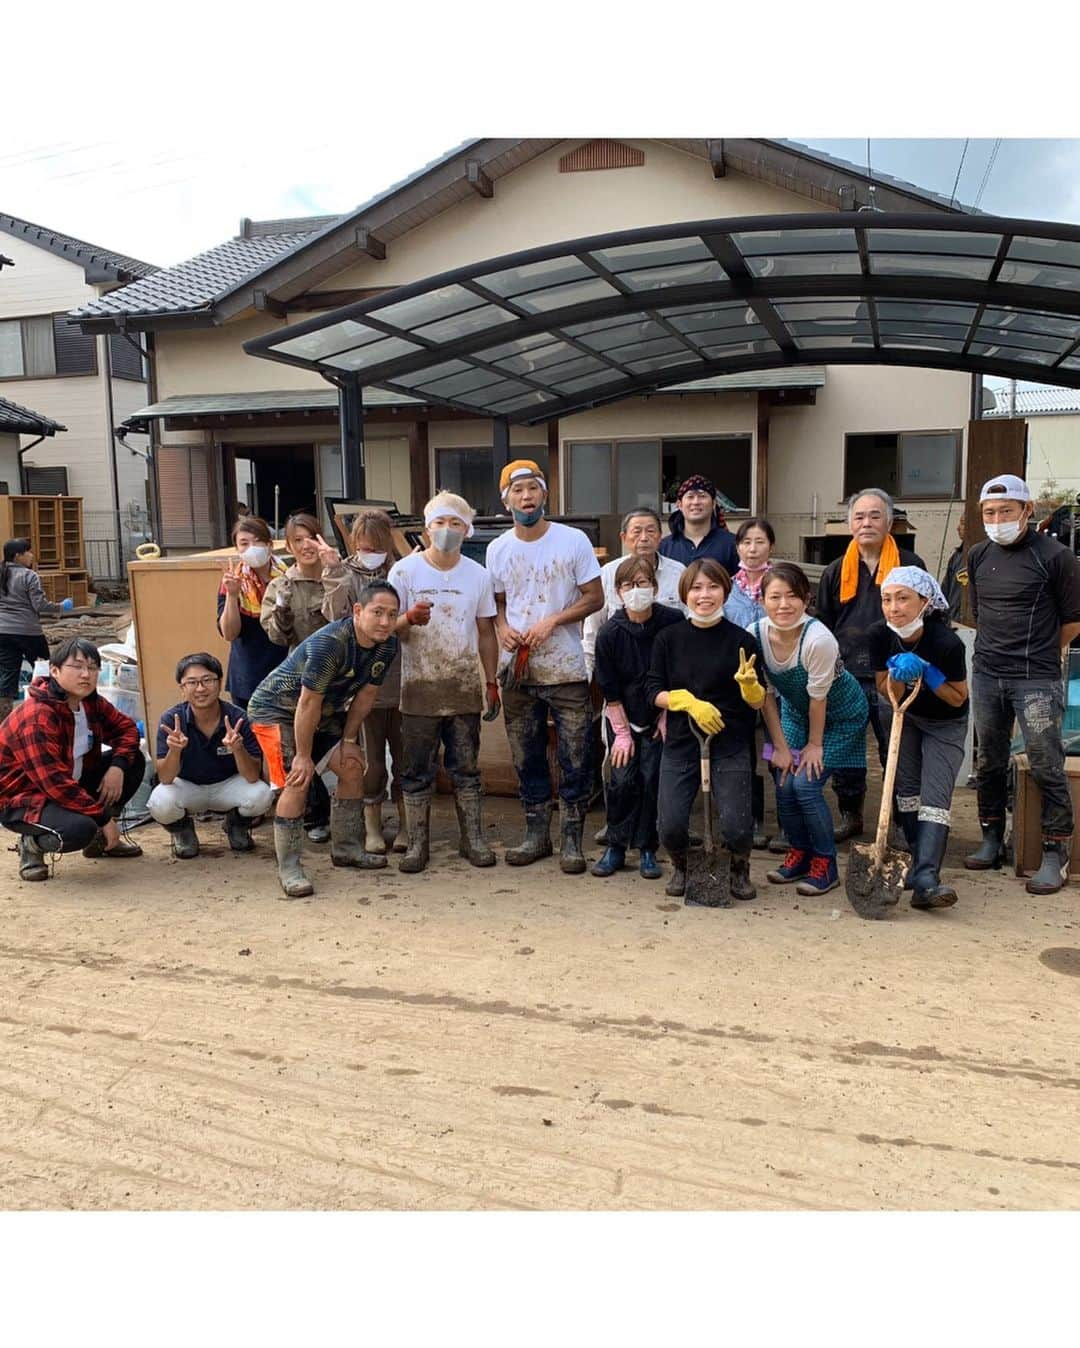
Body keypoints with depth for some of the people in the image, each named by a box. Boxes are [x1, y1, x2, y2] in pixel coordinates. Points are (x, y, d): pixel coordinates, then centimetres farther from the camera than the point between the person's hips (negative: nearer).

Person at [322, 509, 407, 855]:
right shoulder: (344, 576, 2)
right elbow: (336, 618, -11)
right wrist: (339, 581, -19)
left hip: (400, 680, 0)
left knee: (404, 757, 9)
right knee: (371, 760, 9)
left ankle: (405, 824, 24)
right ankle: (372, 828, 24)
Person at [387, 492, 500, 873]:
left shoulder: (478, 575, 5)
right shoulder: (405, 570, -3)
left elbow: (486, 633, 11)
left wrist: (492, 682, 8)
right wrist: (409, 618, -25)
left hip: (464, 688, 2)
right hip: (419, 688, -2)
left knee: (466, 769, 7)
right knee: (417, 771, 4)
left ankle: (473, 838, 17)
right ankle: (417, 843, 13)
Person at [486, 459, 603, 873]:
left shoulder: (574, 541, -5)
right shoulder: (497, 549, 5)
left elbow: (594, 598, -4)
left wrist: (553, 621, -17)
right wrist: (502, 629, -7)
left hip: (566, 669, -3)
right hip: (517, 671, 3)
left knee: (575, 759, 0)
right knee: (527, 759, 12)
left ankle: (572, 839, 12)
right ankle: (537, 834, 25)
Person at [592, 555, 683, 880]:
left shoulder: (673, 622, -14)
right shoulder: (610, 633, -13)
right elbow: (610, 691, -6)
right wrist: (622, 733, -6)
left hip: (659, 716, 0)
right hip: (623, 718, 0)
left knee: (652, 778, -3)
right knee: (622, 780, -3)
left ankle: (647, 850, 11)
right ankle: (615, 847, 12)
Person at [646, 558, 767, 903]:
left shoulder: (742, 640, -2)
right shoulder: (669, 638, 3)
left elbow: (758, 703, 0)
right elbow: (654, 691, 1)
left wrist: (749, 684, -22)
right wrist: (689, 701, -14)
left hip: (730, 748, -1)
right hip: (680, 745, 1)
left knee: (735, 828, -13)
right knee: (670, 827, -9)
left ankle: (739, 870, 23)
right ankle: (682, 867, 26)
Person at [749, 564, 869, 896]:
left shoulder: (818, 638, -34)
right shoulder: (755, 635, -19)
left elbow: (818, 698, -23)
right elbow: (766, 695, -10)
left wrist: (814, 744, -13)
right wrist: (780, 746, -8)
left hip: (841, 714, -5)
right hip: (794, 710, 5)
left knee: (806, 784, -13)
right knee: (784, 781, -3)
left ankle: (824, 863, 7)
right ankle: (799, 853, 22)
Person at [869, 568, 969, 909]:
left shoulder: (946, 643, -31)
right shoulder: (880, 635, -21)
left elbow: (958, 698, -17)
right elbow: (888, 694, -12)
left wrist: (927, 673, -32)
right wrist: (898, 674, -33)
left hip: (944, 723, -4)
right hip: (901, 715, 4)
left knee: (935, 796, -14)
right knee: (906, 787, 6)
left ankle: (925, 880, -24)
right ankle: (918, 859, 21)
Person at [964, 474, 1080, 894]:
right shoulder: (979, 556, 9)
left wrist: (1037, 653, 8)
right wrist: (998, 650, 14)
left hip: (1036, 681, -5)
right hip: (986, 675, 6)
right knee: (989, 762, 13)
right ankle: (991, 839, 26)